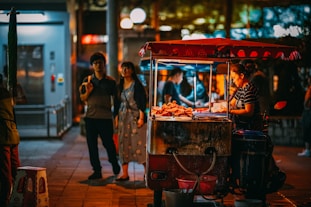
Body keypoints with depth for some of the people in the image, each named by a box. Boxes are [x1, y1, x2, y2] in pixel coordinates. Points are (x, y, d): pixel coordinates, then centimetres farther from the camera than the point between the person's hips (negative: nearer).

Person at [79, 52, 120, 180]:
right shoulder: (87, 80, 6)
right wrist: (88, 92, -10)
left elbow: (115, 98, 9)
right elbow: (82, 98, 10)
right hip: (90, 117, 2)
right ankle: (97, 170, 14)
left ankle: (114, 163, 29)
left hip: (106, 117, -2)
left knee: (108, 143, 1)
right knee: (92, 144, 4)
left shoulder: (110, 81, 2)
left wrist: (116, 113, 3)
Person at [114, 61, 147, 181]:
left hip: (135, 117, -6)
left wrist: (141, 118, -17)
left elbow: (142, 102, -10)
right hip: (123, 117, 7)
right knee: (123, 144, 4)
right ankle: (125, 174, 9)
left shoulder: (136, 85, -6)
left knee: (138, 144, -6)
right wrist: (117, 118, 13)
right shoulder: (120, 85, 13)